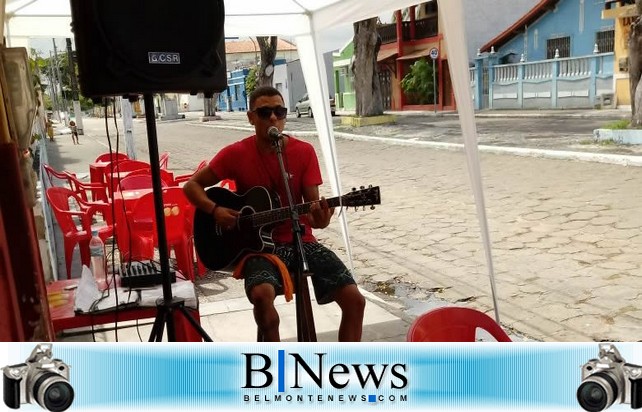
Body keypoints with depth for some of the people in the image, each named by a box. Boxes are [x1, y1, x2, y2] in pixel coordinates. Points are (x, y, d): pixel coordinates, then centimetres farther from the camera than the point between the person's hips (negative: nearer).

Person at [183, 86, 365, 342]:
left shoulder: (304, 151, 0)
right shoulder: (235, 154, -3)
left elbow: (312, 206, -3)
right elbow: (192, 185, 6)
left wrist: (319, 218, -27)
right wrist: (215, 210, -13)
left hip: (301, 241, 2)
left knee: (354, 299, -14)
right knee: (262, 294, -34)